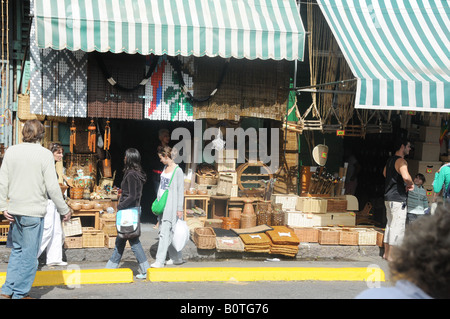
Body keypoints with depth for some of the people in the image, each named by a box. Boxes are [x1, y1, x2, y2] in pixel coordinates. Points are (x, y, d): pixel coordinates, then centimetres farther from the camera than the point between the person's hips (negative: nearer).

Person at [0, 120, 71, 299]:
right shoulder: (45, 154, -11)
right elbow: (52, 187, -12)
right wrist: (64, 210, -2)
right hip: (34, 211, -5)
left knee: (17, 249, 20)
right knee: (29, 253, 5)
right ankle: (20, 293, 12)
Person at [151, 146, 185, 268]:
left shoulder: (178, 171, -11)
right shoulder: (165, 168, 13)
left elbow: (180, 190, -11)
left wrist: (180, 209, -13)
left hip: (171, 205, -8)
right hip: (163, 204, 8)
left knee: (165, 233, -10)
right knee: (166, 232, 12)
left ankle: (160, 261, -11)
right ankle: (176, 258, 22)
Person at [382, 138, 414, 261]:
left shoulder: (390, 159, 14)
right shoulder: (401, 161, -16)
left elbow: (384, 173, 32)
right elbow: (406, 176, -33)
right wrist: (411, 184, -14)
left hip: (389, 197, 10)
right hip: (398, 198, -10)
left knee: (390, 224, 17)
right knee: (398, 226, -4)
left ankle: (386, 252, 23)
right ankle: (390, 255, -2)